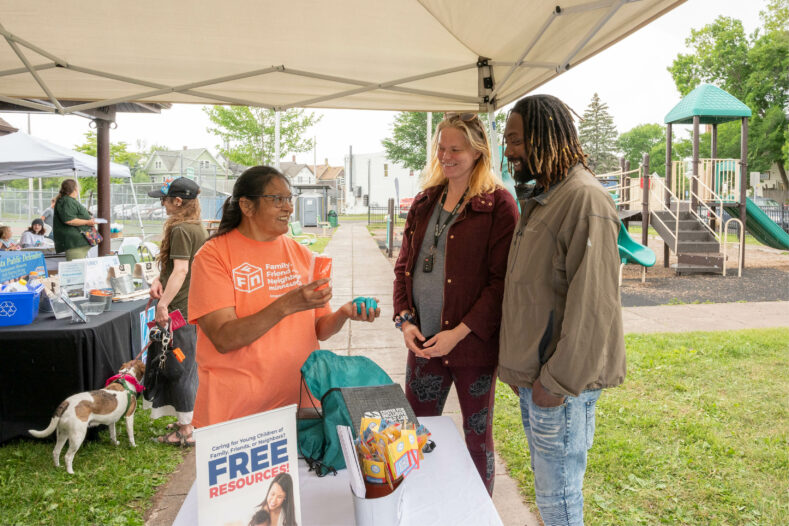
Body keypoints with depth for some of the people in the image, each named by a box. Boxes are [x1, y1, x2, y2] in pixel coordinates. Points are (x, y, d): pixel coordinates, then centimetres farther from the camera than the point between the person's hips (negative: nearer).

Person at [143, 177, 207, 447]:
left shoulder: (180, 230, -17)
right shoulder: (197, 228, 13)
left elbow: (181, 270, -24)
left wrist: (163, 304, -26)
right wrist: (159, 280, 5)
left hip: (180, 310, -10)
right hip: (195, 308, 10)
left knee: (180, 366, 0)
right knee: (188, 365, 18)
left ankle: (186, 430, 10)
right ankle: (190, 419, 30)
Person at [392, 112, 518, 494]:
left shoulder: (497, 205, -8)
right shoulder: (424, 202, 11)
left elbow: (503, 279, -13)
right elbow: (404, 265, 12)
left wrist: (459, 332, -17)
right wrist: (405, 319, -2)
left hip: (473, 345, -5)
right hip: (423, 342, 5)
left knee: (477, 434, 13)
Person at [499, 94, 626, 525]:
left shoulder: (585, 199, -19)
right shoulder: (540, 197, 13)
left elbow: (592, 304, -23)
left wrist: (558, 379, -20)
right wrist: (522, 366, 16)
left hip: (560, 381, -9)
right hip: (532, 374, 9)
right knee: (546, 483, 22)